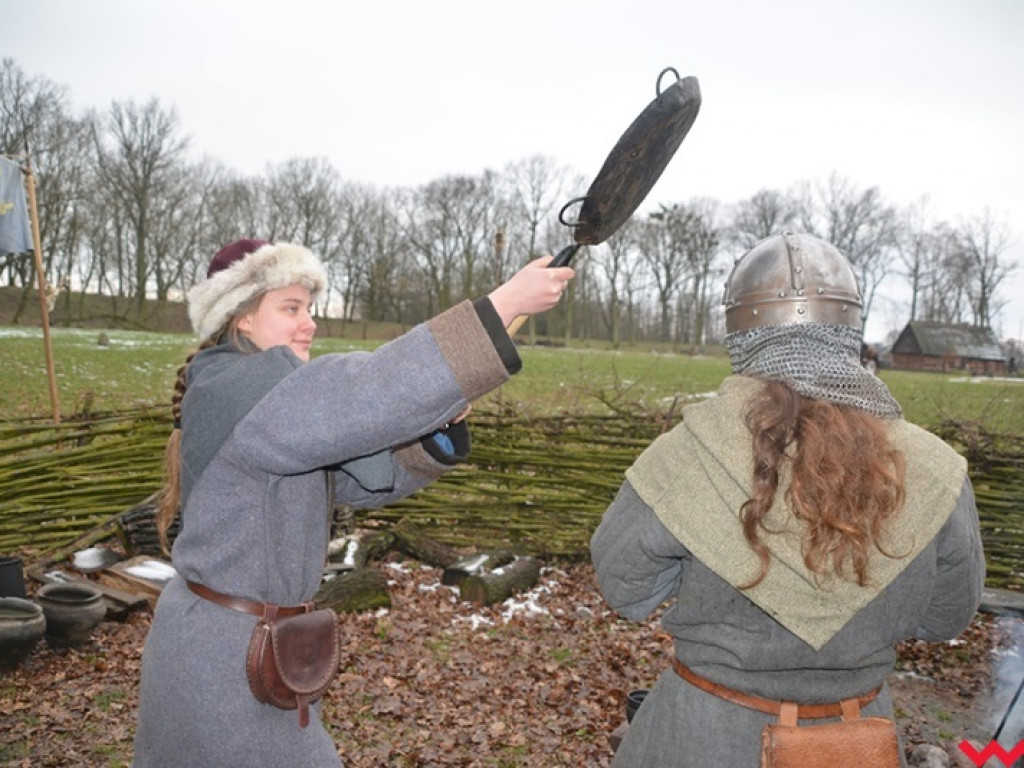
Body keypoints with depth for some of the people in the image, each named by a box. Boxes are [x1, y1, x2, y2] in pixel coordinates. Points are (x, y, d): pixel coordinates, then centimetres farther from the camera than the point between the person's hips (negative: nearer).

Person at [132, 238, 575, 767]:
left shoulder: (279, 396, 7)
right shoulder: (232, 389, -23)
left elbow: (365, 475, 0)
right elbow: (370, 388, -35)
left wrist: (437, 424, -19)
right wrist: (502, 304, -36)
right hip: (223, 649, -9)